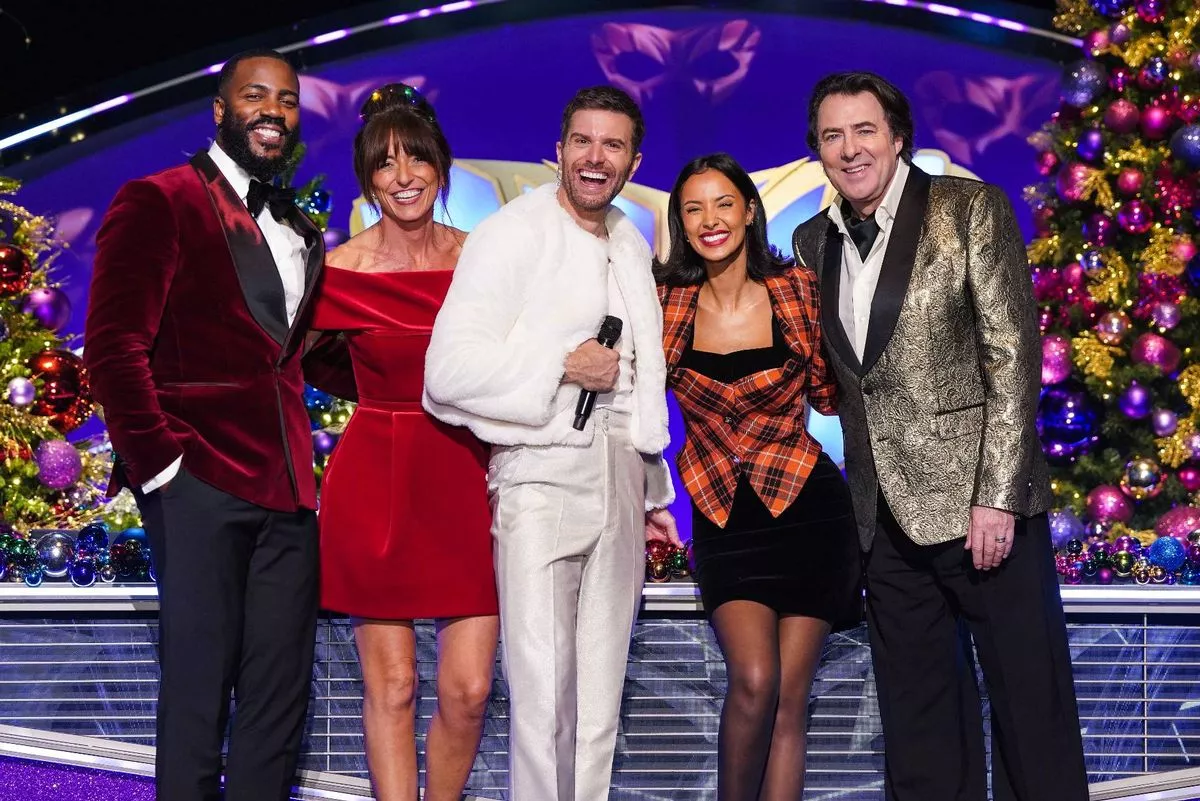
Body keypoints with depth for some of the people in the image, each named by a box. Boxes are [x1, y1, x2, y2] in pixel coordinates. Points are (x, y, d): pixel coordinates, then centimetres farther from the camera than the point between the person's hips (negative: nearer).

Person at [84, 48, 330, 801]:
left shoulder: (303, 233, 20)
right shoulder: (159, 202, -1)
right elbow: (113, 344, -8)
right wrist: (158, 459, -13)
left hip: (287, 485, 6)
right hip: (202, 479, -6)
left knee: (281, 694, 8)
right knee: (197, 688, -1)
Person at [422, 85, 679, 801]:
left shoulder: (633, 246, 18)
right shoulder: (512, 234, -3)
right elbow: (449, 368, -13)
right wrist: (562, 366, -13)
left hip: (621, 475, 6)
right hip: (542, 473, -6)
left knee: (602, 697, 8)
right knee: (543, 695, -9)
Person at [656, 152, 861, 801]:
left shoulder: (798, 291, -3)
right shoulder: (666, 302, -2)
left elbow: (828, 397, 7)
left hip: (806, 508, 0)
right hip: (724, 518, 0)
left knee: (788, 702, 0)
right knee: (754, 681, -19)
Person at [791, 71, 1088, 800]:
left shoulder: (969, 210, -4)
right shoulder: (814, 242, 11)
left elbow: (1013, 355, -10)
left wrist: (997, 496, -16)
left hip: (980, 498, -5)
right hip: (887, 514, 5)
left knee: (1030, 702, 2)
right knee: (917, 713, 11)